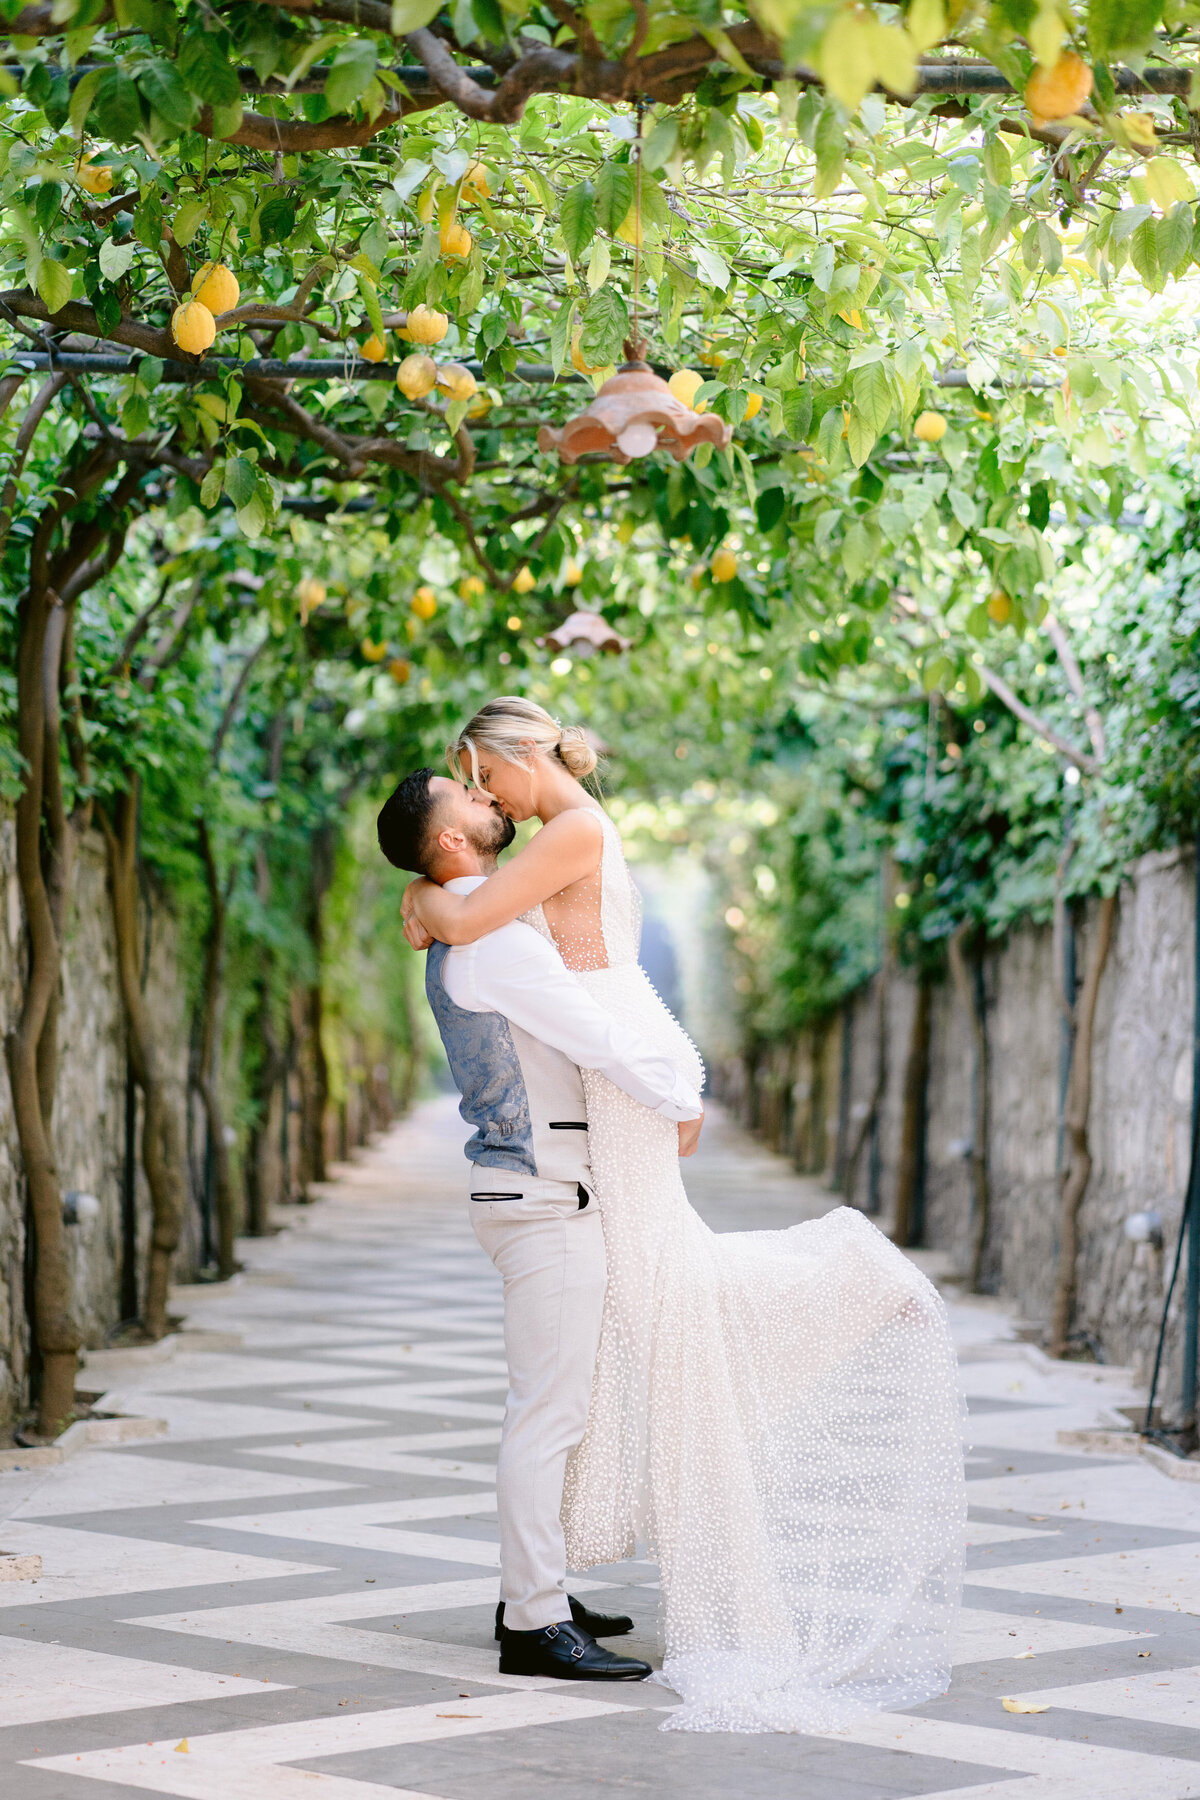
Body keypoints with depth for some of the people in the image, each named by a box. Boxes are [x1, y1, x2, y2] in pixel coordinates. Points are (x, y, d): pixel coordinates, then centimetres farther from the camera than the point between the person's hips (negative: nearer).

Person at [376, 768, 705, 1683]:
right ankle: (536, 1625, -4)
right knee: (549, 1410, -8)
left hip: (531, 1189, 11)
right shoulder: (497, 943, -18)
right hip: (545, 1199, -11)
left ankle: (534, 1595, 25)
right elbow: (606, 1041, -20)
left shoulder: (461, 938, 15)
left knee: (554, 1403, 17)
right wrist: (683, 1102, -5)